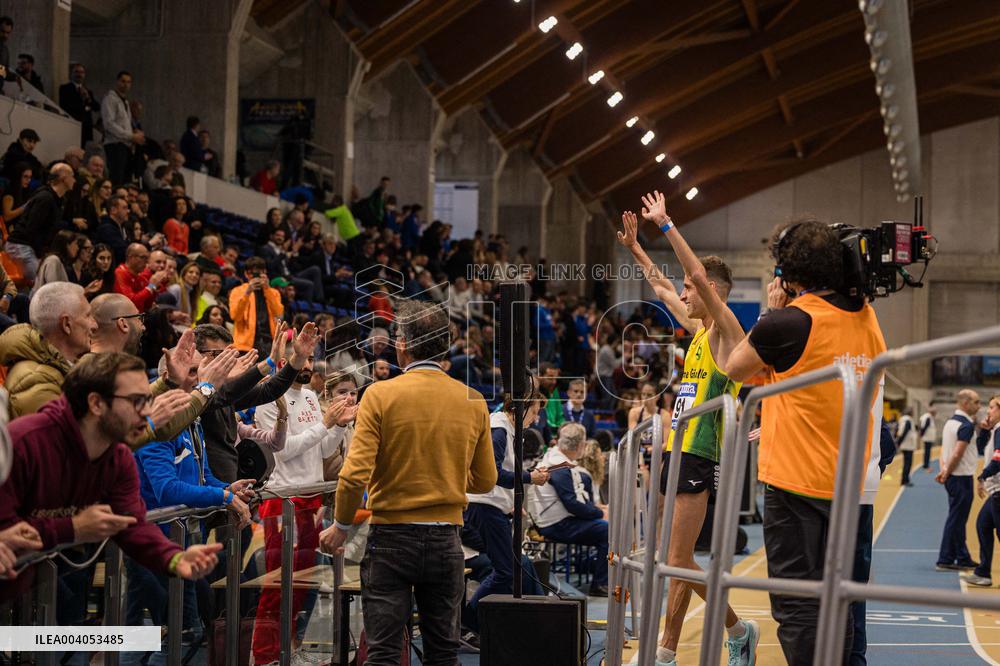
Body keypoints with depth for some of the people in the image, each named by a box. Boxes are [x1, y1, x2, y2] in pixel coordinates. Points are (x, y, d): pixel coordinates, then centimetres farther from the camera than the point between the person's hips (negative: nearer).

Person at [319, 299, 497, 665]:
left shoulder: (381, 395, -10)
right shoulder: (473, 401, 1)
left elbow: (355, 474, -15)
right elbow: (484, 481, 8)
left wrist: (340, 526, 0)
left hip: (392, 537, -3)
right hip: (447, 540, 3)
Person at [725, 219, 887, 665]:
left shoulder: (789, 322, -15)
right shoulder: (866, 318, 5)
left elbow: (735, 369, 2)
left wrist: (771, 311, 9)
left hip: (795, 481, -7)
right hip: (848, 482, 7)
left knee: (797, 606, -3)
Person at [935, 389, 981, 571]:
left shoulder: (950, 422, 12)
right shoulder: (966, 425, -17)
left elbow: (944, 449, 10)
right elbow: (957, 454, -21)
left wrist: (944, 469, -1)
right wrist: (946, 473, -12)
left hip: (952, 478, 9)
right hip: (962, 477, -9)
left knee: (958, 519, 15)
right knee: (956, 520, -2)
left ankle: (963, 558, 22)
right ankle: (945, 560, 2)